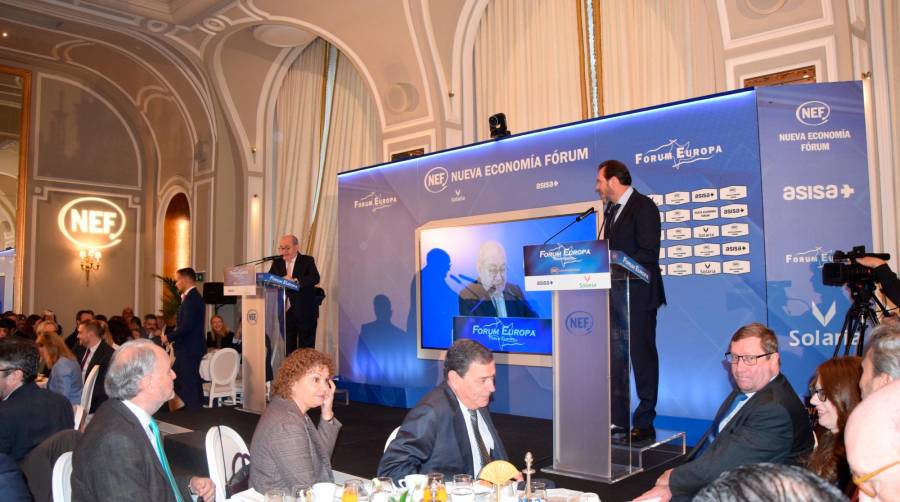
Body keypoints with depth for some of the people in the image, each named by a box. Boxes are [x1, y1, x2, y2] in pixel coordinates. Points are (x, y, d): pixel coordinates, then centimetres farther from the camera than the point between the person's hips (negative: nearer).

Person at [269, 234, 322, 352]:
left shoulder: (307, 261, -1)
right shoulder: (277, 263, 11)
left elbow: (315, 278, -17)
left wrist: (295, 280, -31)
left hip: (305, 313, -3)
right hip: (285, 313, 3)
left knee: (306, 349, 2)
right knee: (288, 349, 8)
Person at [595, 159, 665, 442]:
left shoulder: (643, 207, -10)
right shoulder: (611, 210, 16)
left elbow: (648, 254, -18)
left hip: (638, 295, -8)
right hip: (616, 295, 9)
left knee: (642, 356, 0)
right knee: (616, 358, 11)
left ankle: (644, 423, 9)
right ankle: (619, 419, 21)